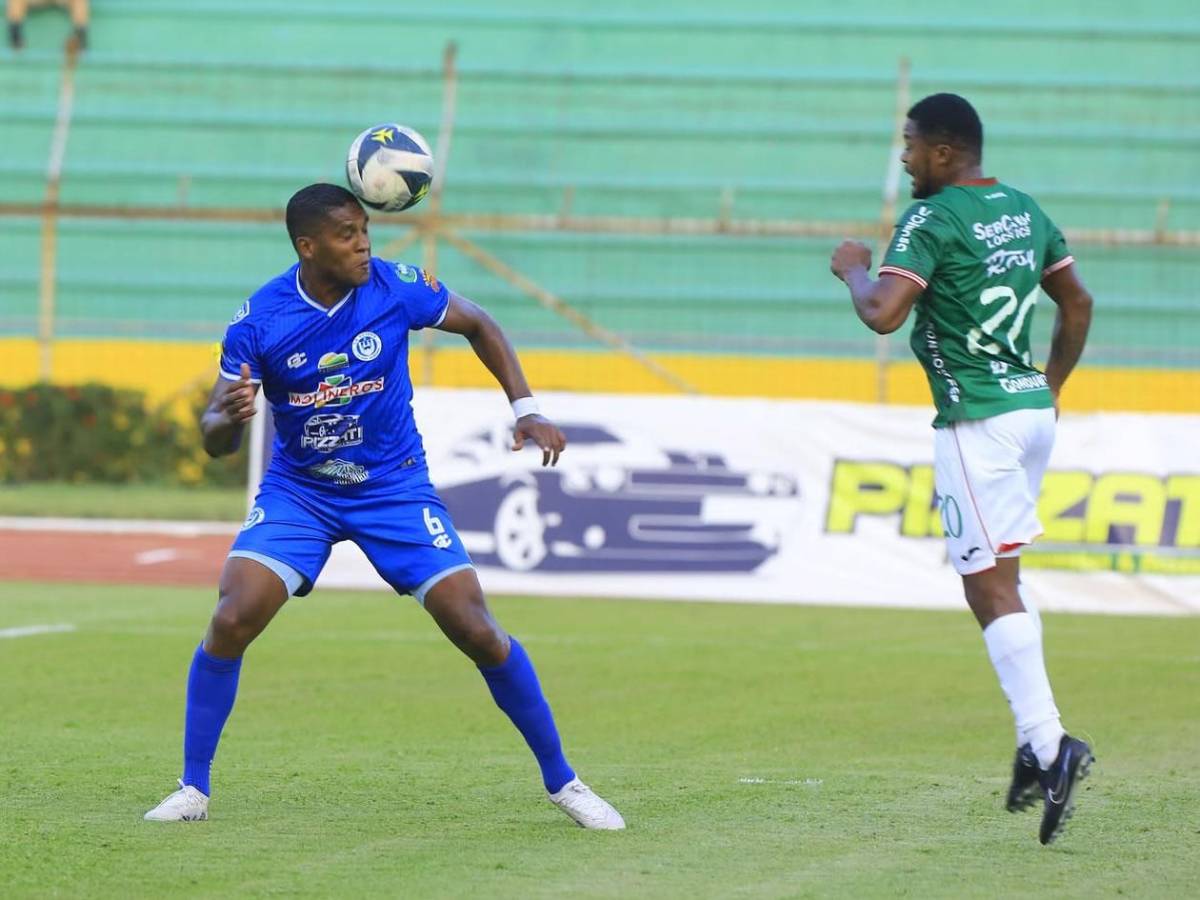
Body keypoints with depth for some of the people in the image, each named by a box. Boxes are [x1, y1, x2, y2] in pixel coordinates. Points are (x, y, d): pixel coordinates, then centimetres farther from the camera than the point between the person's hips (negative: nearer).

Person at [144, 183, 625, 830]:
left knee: (477, 631, -9)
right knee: (231, 621, -19)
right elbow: (215, 439, -11)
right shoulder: (259, 319, -15)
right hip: (297, 490, 0)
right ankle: (193, 789, -3)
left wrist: (526, 410, -5)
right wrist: (229, 419, -35)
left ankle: (561, 781, 8)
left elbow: (478, 326, 5)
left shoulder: (397, 287, -14)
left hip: (393, 486, 0)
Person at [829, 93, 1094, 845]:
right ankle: (1036, 745, 11)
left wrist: (853, 269, -2)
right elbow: (1078, 304, 22)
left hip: (977, 422, -8)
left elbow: (883, 313, -22)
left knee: (991, 589, -8)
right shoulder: (1025, 211, 13)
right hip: (1034, 409, 8)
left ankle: (1050, 743, -19)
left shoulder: (932, 220, -12)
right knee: (1001, 578, 17)